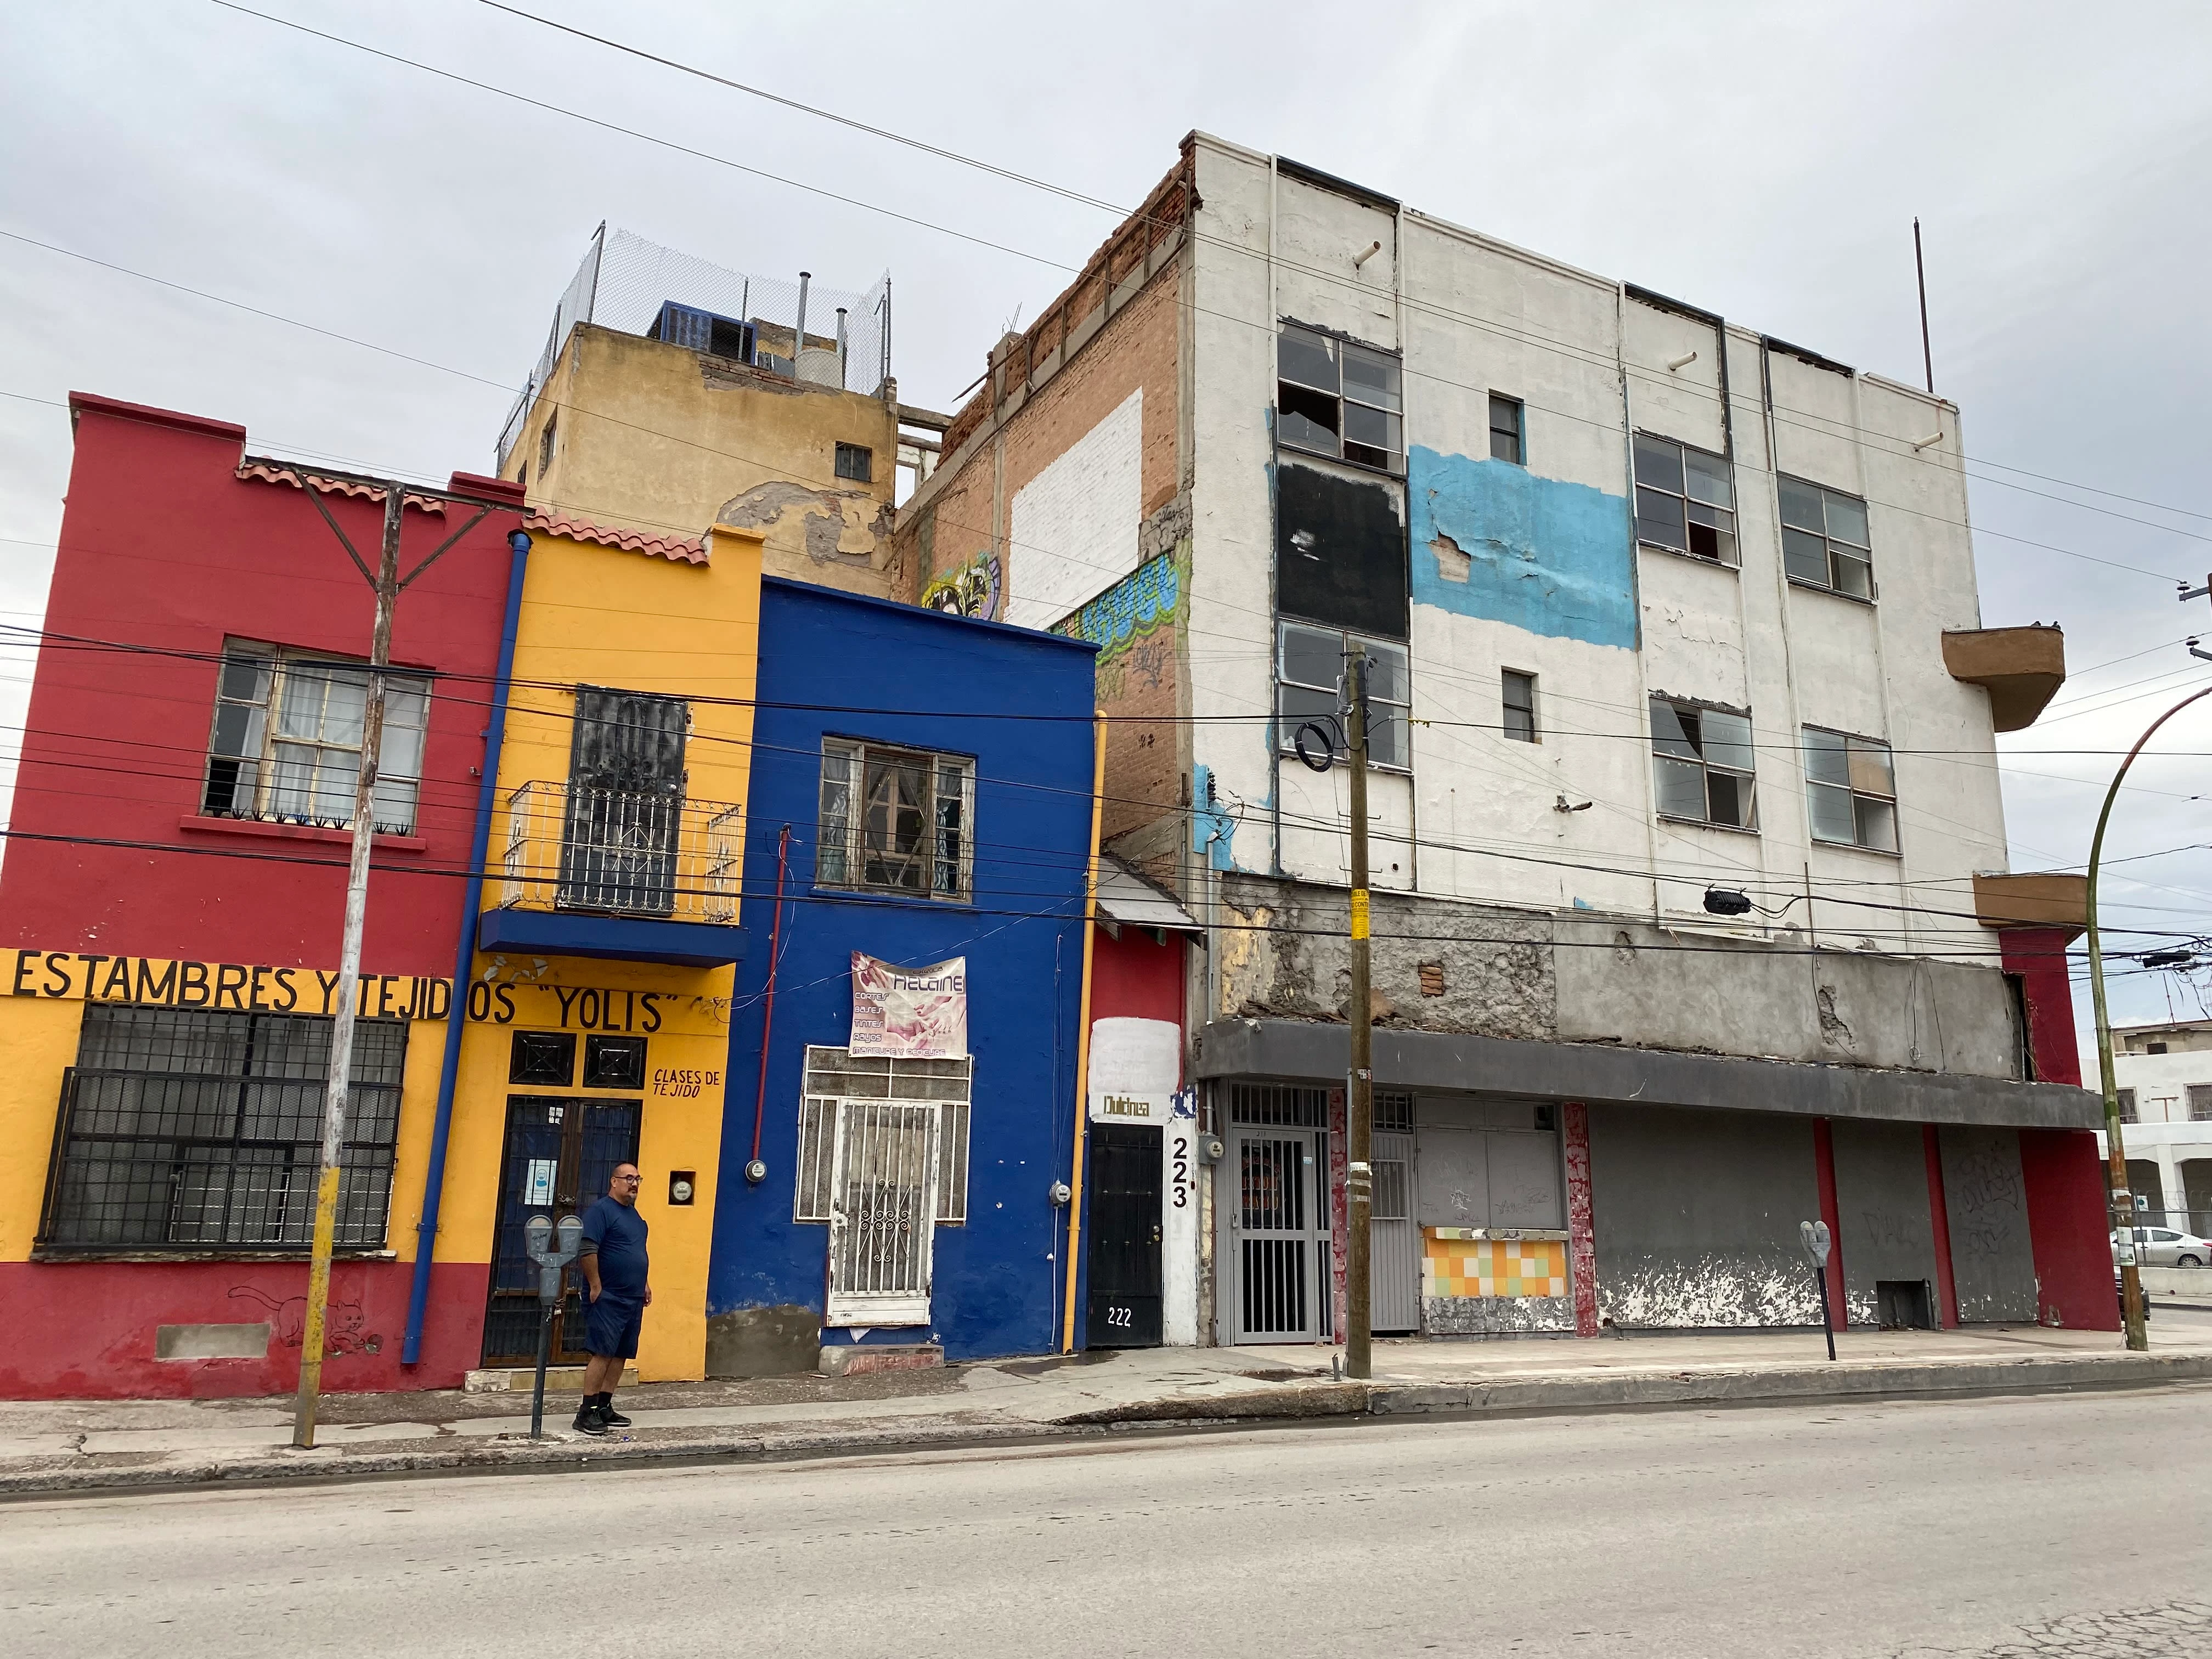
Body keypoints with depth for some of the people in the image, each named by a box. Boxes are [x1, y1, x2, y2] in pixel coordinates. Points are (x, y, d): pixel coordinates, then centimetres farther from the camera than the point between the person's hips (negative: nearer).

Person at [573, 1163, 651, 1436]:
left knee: (621, 1355, 9)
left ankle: (604, 1408, 16)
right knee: (602, 1353, -11)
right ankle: (586, 1413, -6)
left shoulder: (634, 1214, 18)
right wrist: (596, 1286, -18)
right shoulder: (601, 1210, -10)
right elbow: (587, 1250, -19)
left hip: (633, 1299, 9)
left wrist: (645, 1283, 21)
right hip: (608, 1298, -9)